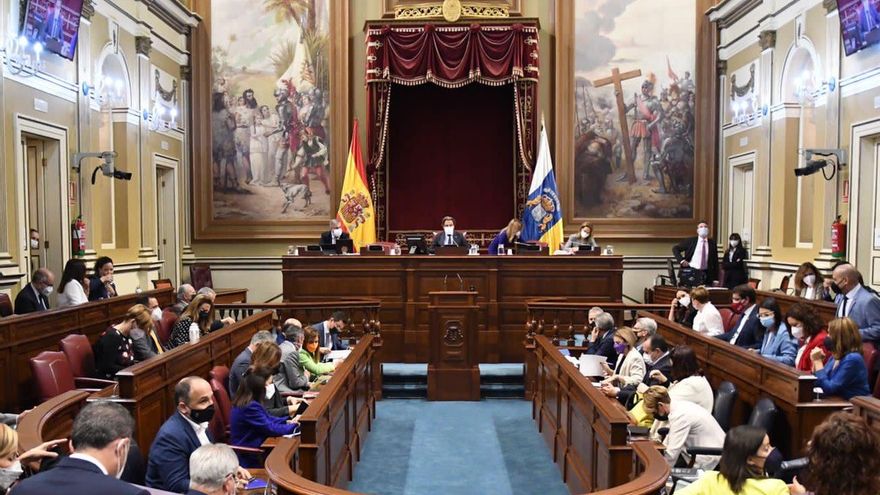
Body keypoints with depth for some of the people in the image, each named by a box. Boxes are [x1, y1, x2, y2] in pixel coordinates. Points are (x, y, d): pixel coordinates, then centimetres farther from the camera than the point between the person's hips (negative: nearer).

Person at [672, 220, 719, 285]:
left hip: (706, 274, 1)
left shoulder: (712, 243, 7)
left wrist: (715, 279, 3)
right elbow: (675, 249, 4)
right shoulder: (690, 241, 2)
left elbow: (715, 262, 8)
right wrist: (681, 260, -11)